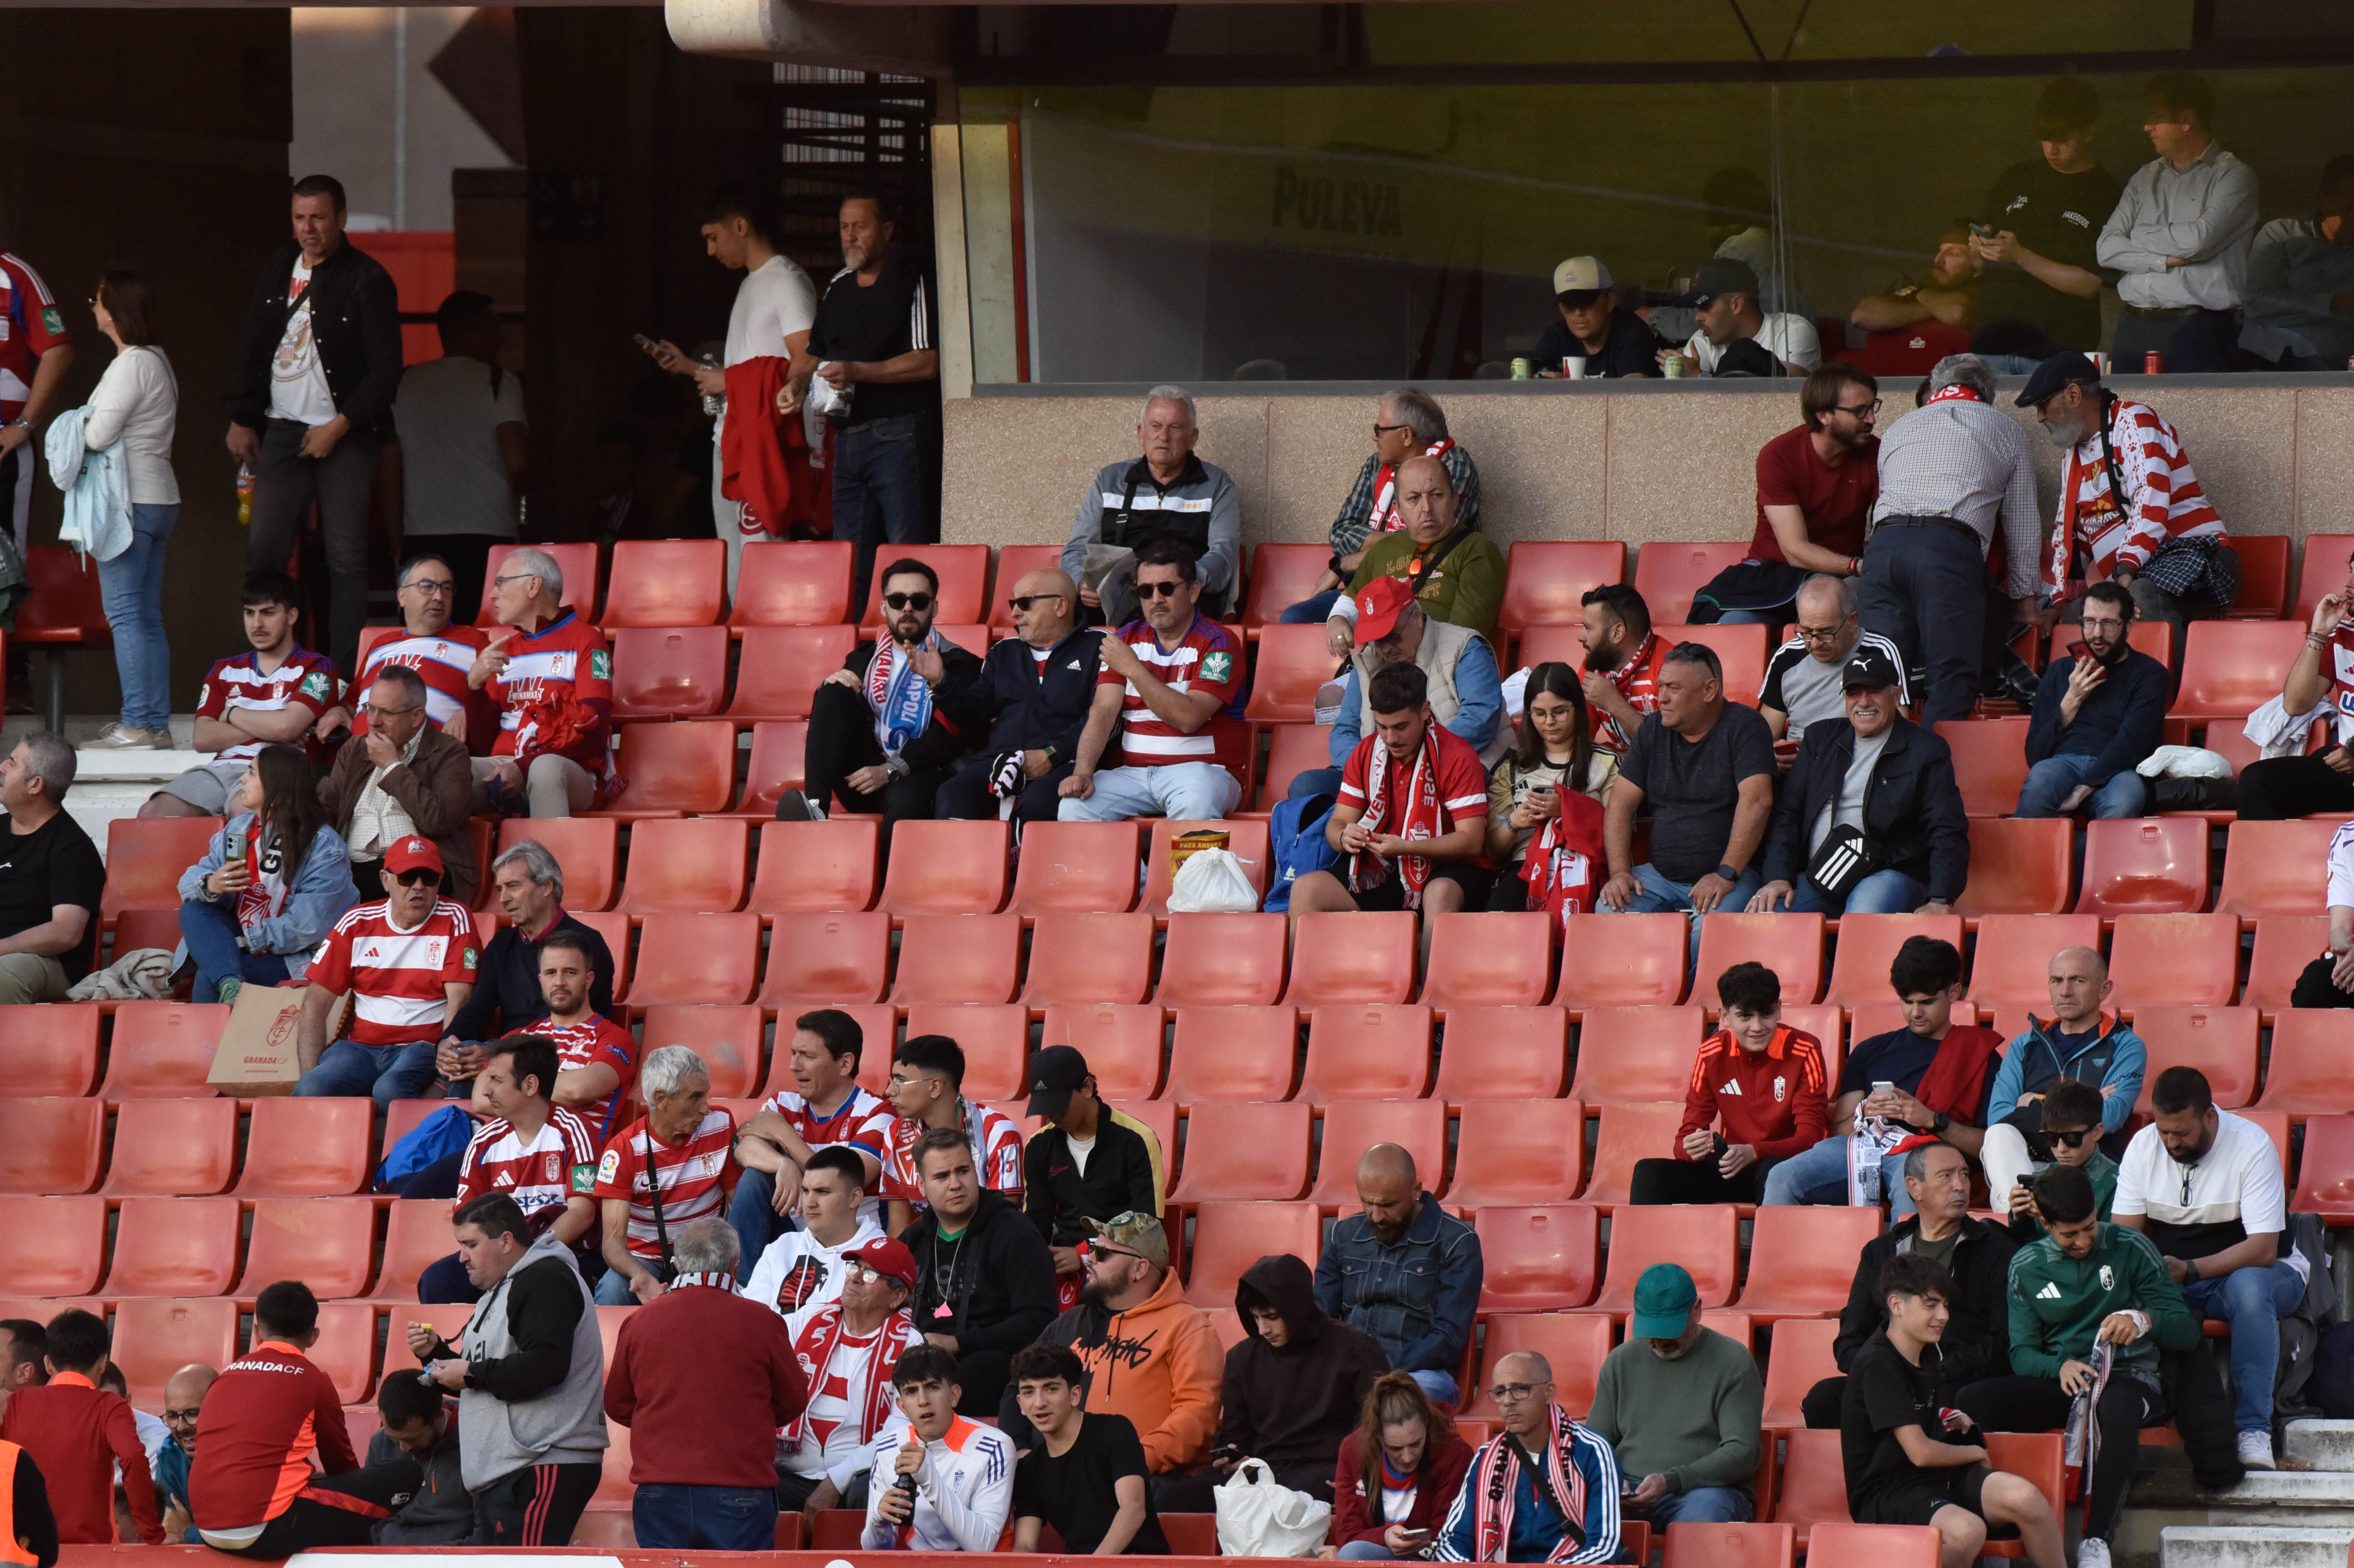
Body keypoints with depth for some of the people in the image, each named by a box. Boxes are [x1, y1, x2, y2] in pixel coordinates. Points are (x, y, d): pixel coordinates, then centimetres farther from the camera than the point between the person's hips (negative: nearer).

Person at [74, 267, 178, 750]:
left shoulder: (131, 365, -15)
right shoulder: (157, 360, 15)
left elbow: (99, 435, -19)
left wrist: (78, 427, 1)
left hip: (130, 502, -10)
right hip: (159, 498, 10)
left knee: (125, 613, -9)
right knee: (147, 618, 10)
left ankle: (137, 724, -12)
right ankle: (156, 723, 10)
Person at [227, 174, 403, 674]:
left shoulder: (367, 279, -4)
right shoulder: (279, 268, 12)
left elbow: (385, 366, -6)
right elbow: (250, 346, 18)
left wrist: (341, 426, -11)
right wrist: (242, 419, 11)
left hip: (344, 435, -5)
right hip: (281, 429, 5)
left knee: (345, 558, -4)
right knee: (263, 549, -3)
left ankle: (344, 674, -3)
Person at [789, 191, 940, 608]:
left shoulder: (913, 280, -5)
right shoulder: (839, 288, 19)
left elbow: (927, 363, -13)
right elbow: (813, 352, 27)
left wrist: (857, 372, -18)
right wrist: (797, 383, 4)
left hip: (899, 434, -8)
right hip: (849, 437, 8)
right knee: (850, 561, 7)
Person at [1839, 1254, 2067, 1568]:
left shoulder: (1924, 1353, 14)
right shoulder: (1878, 1365, -15)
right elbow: (1920, 1452, -18)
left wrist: (1952, 1422, 16)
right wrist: (1976, 1453, 0)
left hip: (1937, 1481, 8)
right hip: (1885, 1492, -8)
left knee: (2024, 1497, -21)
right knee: (1966, 1530, -37)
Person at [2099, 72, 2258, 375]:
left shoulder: (2233, 177, 2)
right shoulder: (2146, 178, 20)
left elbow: (2199, 240, -12)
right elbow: (2107, 249, 10)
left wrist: (2140, 237, 5)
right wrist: (2166, 260, -5)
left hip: (2198, 330, -5)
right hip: (2135, 330, 5)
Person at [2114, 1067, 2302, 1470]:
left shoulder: (2252, 1145, -17)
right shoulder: (2143, 1146, -2)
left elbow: (2263, 1250, -23)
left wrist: (2190, 1270, -36)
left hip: (2255, 1273, -4)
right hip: (2170, 1280, 4)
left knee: (2248, 1286, -40)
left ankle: (2253, 1429, -39)